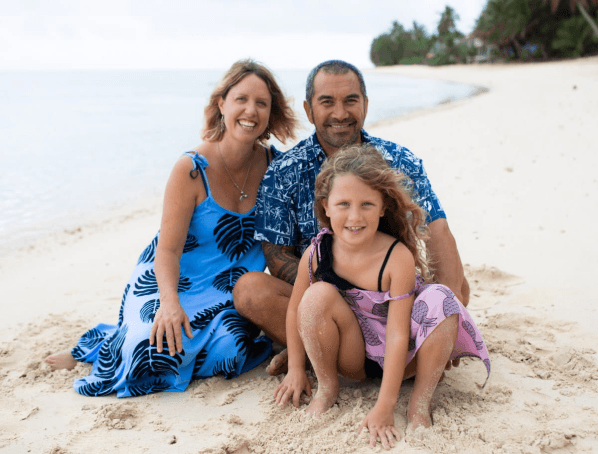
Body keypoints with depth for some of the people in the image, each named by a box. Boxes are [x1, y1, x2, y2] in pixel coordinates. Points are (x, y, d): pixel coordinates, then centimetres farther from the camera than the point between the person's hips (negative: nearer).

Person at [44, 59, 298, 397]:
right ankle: (106, 342, 10)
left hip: (231, 290, 3)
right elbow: (168, 249, -18)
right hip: (172, 280, -3)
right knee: (155, 351, -26)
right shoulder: (192, 170, -19)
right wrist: (170, 303, -34)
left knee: (228, 350, -25)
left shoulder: (273, 164, -7)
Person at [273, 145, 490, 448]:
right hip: (352, 357, 2)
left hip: (400, 358, -2)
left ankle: (420, 403, -13)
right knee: (318, 295, -27)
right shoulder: (316, 253, -16)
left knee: (439, 299, -30)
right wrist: (296, 370, 1)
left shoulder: (398, 258, -25)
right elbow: (295, 309, 0)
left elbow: (397, 335, -26)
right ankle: (327, 388, -3)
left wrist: (384, 407, -27)